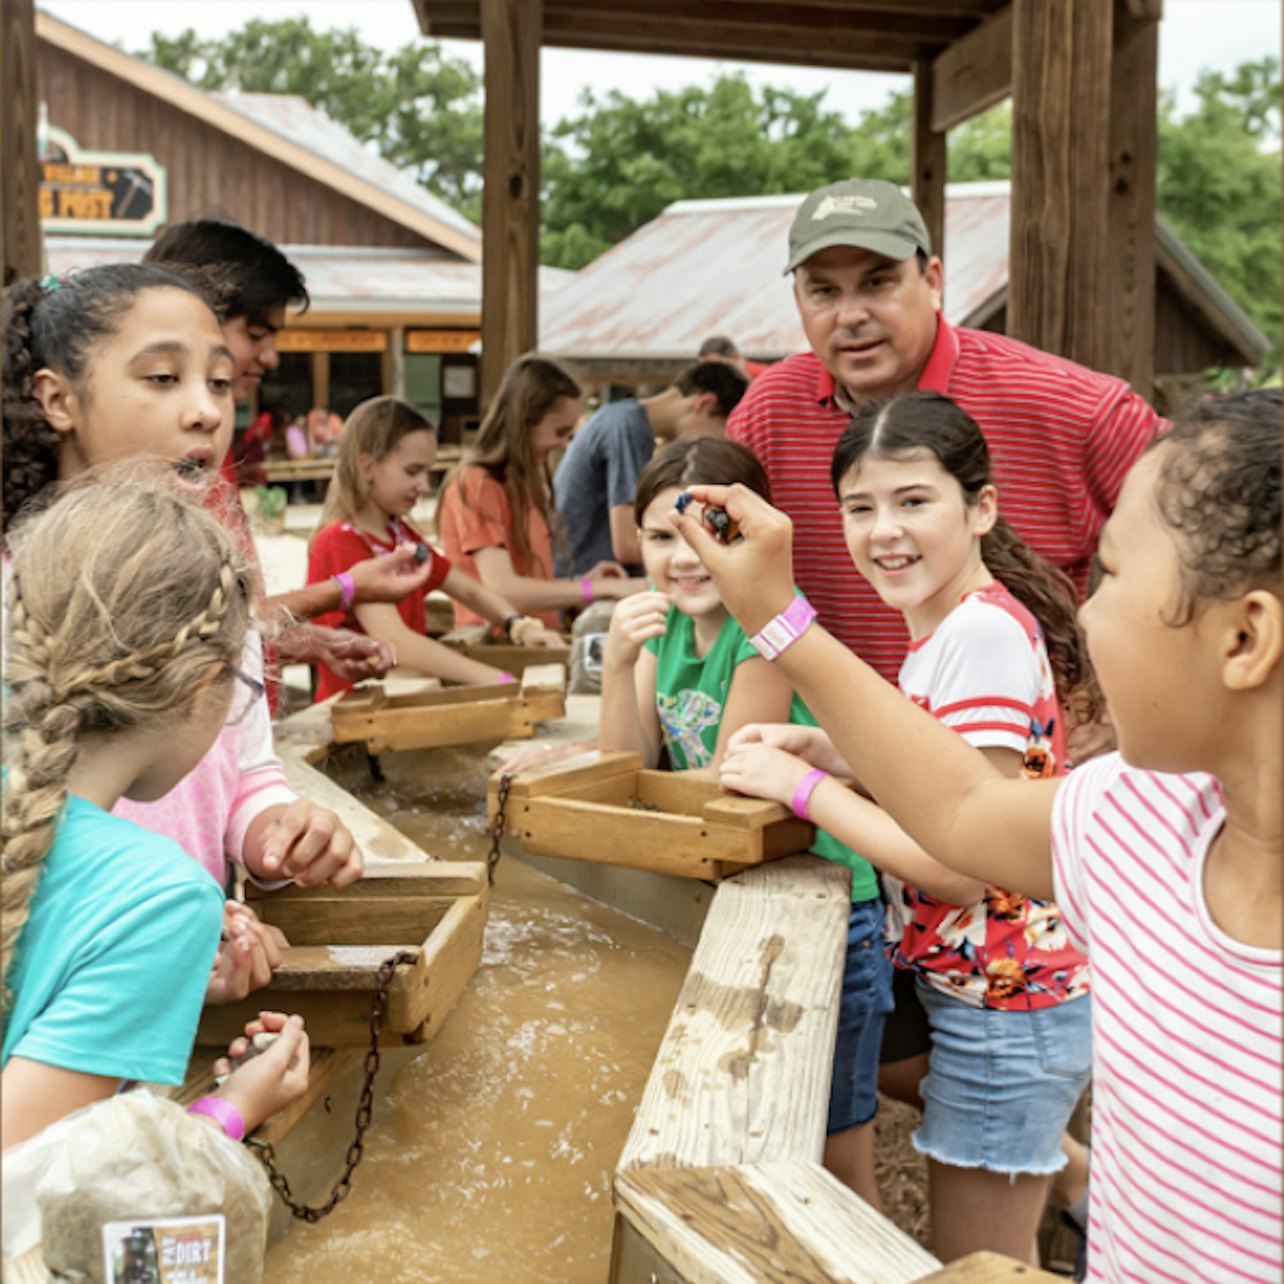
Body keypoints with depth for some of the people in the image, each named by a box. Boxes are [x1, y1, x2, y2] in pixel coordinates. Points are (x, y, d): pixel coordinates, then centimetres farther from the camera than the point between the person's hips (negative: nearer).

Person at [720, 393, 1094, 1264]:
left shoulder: (982, 632, -24)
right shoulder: (952, 625, 5)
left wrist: (800, 785, -20)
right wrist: (833, 750, -1)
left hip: (1003, 1004, -9)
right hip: (988, 991, 9)